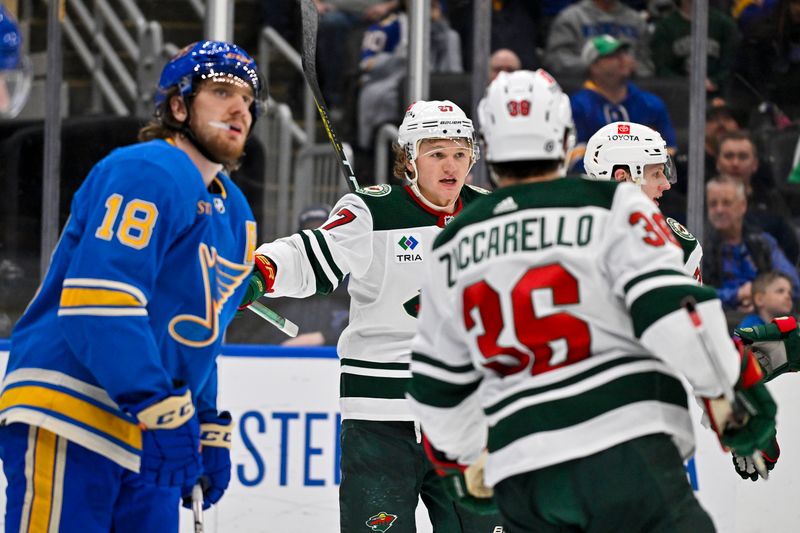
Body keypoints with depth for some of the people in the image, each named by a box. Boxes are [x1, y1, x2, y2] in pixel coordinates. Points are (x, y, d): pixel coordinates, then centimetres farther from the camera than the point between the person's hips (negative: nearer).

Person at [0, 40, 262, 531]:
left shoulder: (235, 215, 21)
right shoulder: (148, 173, -11)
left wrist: (209, 432, 22)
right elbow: (95, 299, -22)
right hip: (67, 418, -10)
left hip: (148, 444, 10)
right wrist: (163, 412, -24)